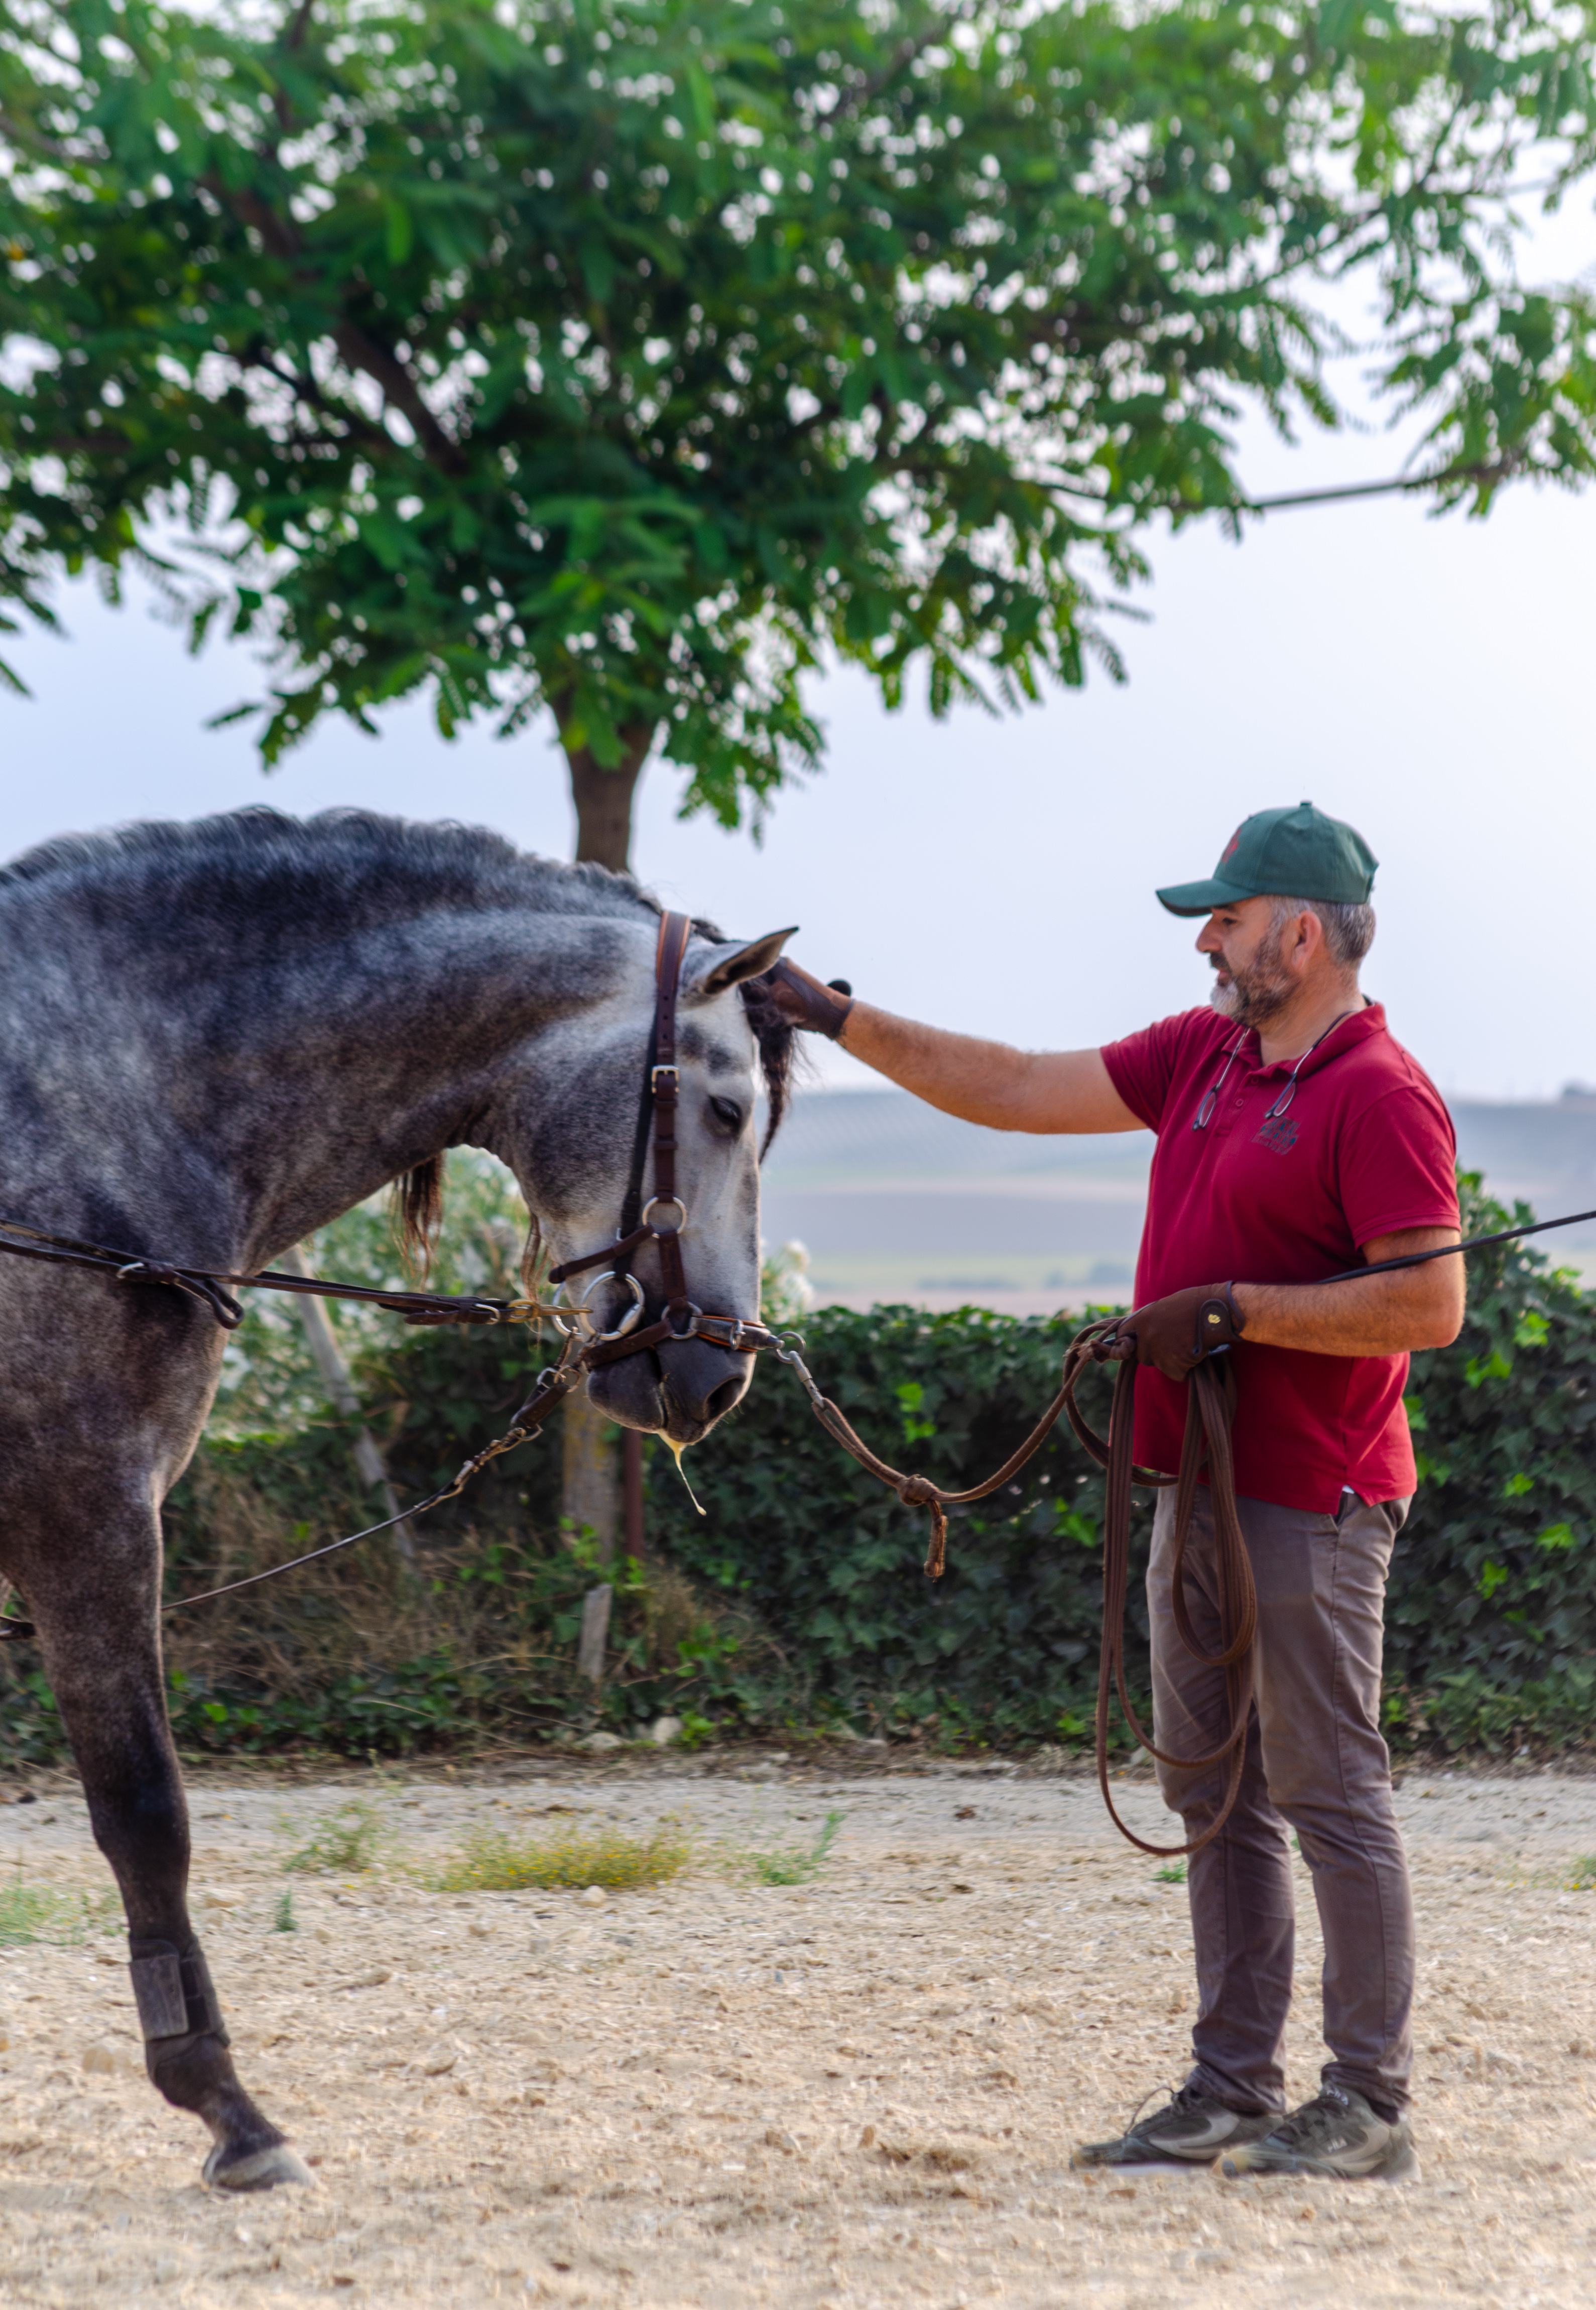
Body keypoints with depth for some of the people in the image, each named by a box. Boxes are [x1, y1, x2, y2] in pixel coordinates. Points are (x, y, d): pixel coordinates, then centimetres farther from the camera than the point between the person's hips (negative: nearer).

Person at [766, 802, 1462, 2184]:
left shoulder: (1381, 1097, -13)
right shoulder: (1201, 1055, 13)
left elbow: (1431, 1304, -20)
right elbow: (1016, 1093, 17)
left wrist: (1233, 1307, -18)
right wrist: (840, 1019, 13)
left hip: (1311, 1501, -9)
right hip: (1198, 1486, 9)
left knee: (1329, 1791, -4)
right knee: (1215, 1797, 11)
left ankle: (1373, 2111, 3)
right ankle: (1233, 2092, 18)